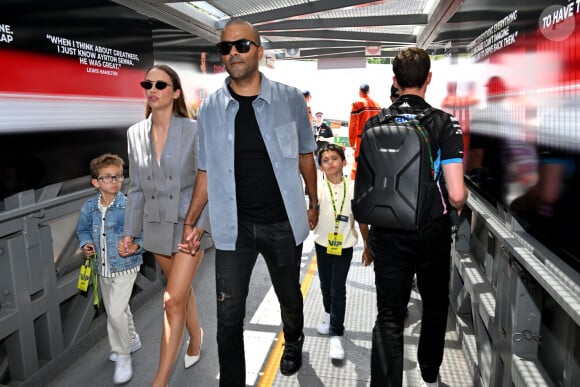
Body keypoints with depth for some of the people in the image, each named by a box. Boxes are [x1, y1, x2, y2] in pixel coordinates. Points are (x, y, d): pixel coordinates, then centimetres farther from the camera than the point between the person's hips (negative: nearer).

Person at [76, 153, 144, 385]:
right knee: (115, 310, 22)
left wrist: (136, 245, -32)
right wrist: (86, 244, -5)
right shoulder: (89, 208, -5)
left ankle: (123, 356, 9)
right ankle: (132, 340, 46)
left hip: (125, 267, -6)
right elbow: (82, 230, 13)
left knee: (116, 311, -12)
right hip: (103, 268, 6)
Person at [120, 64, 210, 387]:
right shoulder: (135, 134, 3)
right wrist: (130, 231, 6)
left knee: (173, 299, -6)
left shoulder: (193, 130, -11)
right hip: (157, 226, 5)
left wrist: (199, 226, -19)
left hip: (190, 222, -4)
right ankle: (196, 336, 48)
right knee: (183, 288, 21)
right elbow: (137, 187, 8)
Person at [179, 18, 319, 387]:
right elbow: (206, 171, 3)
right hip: (233, 226, 0)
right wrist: (190, 223, -2)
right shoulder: (210, 108, -2)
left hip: (283, 222, 0)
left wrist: (313, 203, 10)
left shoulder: (290, 99, -5)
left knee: (289, 294, 22)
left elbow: (305, 155, 6)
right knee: (229, 315, 6)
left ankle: (293, 344, 54)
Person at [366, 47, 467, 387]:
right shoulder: (445, 124, -10)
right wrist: (458, 205, 7)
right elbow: (456, 193, -16)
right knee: (435, 306, 23)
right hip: (432, 233, 0)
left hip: (387, 234, 1)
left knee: (389, 316, 8)